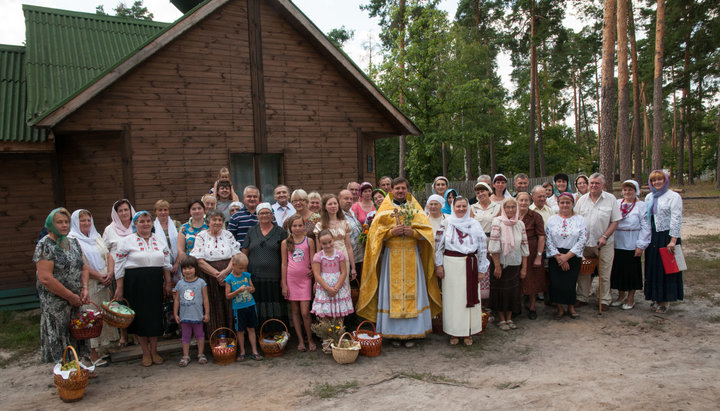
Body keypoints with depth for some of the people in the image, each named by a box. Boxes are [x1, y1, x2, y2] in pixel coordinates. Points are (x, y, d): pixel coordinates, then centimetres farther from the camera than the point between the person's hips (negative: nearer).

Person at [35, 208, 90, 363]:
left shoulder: (73, 242, 10)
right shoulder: (45, 245, -10)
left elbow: (84, 267, 14)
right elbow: (45, 278, -18)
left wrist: (84, 289, -3)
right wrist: (70, 296, -14)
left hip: (77, 301, 6)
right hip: (55, 303, -6)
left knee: (76, 338, 11)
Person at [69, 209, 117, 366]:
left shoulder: (96, 237, 16)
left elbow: (109, 256, 12)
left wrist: (110, 273, -6)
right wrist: (99, 277, -16)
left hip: (104, 284, 7)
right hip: (87, 285, -7)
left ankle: (100, 348, 19)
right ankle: (92, 354, 2)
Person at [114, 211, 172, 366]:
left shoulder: (159, 240, 9)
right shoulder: (127, 241, -2)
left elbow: (166, 263, 14)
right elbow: (119, 266, -3)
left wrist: (168, 282, 9)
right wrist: (120, 288, -6)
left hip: (155, 283, 3)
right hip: (135, 283, -3)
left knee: (155, 316, 6)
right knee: (140, 316, 3)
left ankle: (154, 350, 20)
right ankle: (145, 352, 17)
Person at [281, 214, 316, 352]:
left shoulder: (309, 241, 0)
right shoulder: (285, 243, 3)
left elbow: (313, 262, 2)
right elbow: (284, 264, 4)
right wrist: (284, 285, 2)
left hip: (305, 279, -1)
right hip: (291, 279, 2)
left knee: (305, 312, -5)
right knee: (295, 311, 7)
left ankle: (310, 339, 14)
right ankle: (300, 340, 18)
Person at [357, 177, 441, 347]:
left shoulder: (415, 208, 11)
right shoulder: (384, 209, 7)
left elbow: (427, 230, 6)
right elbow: (376, 232, 2)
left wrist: (413, 232, -12)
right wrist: (392, 232, -14)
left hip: (412, 256, 1)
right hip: (392, 257, -1)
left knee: (412, 292, 0)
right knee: (392, 292, -3)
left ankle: (411, 333, 8)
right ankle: (394, 333, 7)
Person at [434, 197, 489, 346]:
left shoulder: (474, 224, 5)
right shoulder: (446, 224, 2)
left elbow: (483, 247, 5)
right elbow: (438, 245, 3)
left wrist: (481, 269, 2)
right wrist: (439, 265, -2)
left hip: (470, 265, 1)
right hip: (451, 264, -1)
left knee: (469, 297, 4)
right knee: (453, 297, 3)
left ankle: (468, 332, 16)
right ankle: (454, 332, 14)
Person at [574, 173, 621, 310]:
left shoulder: (611, 199, -1)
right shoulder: (582, 199, 7)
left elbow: (615, 221, -2)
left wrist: (604, 237, -11)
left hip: (604, 244, -2)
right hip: (584, 242, 3)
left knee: (604, 274, 4)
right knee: (583, 272, 8)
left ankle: (604, 300, 17)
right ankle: (582, 298, 20)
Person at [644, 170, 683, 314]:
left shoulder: (673, 197, -7)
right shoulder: (649, 197, 12)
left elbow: (676, 220, -12)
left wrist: (673, 240, -18)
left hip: (666, 236, -6)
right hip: (652, 237, 6)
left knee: (666, 268, 0)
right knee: (653, 267, 9)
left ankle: (666, 301, 9)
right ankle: (657, 298, 21)